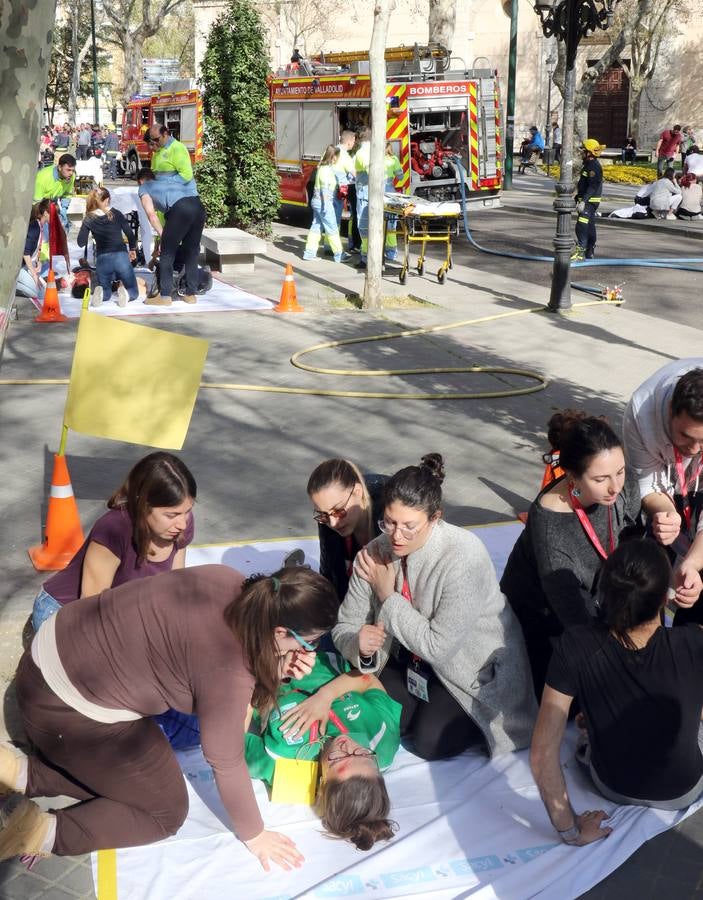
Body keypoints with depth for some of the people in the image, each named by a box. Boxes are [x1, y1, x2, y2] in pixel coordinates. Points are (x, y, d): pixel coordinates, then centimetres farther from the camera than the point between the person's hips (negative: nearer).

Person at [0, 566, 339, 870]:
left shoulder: (229, 582, -7)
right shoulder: (230, 669, -28)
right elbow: (225, 762, -15)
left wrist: (275, 669, -3)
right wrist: (253, 835, 1)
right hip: (66, 706, -8)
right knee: (166, 812, 9)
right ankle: (45, 832, -1)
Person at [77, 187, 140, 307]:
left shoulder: (89, 219, 0)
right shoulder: (116, 214, 0)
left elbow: (81, 242, -1)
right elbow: (130, 234, 2)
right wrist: (133, 249, 21)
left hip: (102, 259, 1)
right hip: (121, 256, -1)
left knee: (106, 291, 24)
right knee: (133, 291, 15)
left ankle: (101, 293, -14)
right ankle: (125, 292, -24)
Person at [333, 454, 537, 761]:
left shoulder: (464, 556, -31)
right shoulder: (376, 553, -14)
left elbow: (439, 647, -28)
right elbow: (345, 626, -6)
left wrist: (388, 597, -24)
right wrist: (359, 643, -30)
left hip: (474, 665, -5)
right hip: (411, 653, 5)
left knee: (430, 742, -16)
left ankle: (477, 718, 13)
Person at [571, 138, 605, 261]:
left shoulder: (594, 167, -17)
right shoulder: (589, 165, 16)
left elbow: (592, 186, -25)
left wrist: (583, 201, -29)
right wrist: (578, 197, 27)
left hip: (590, 201, -11)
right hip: (587, 201, 11)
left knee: (582, 227, -14)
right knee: (589, 227, 15)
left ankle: (580, 251, -16)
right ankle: (590, 253, 21)